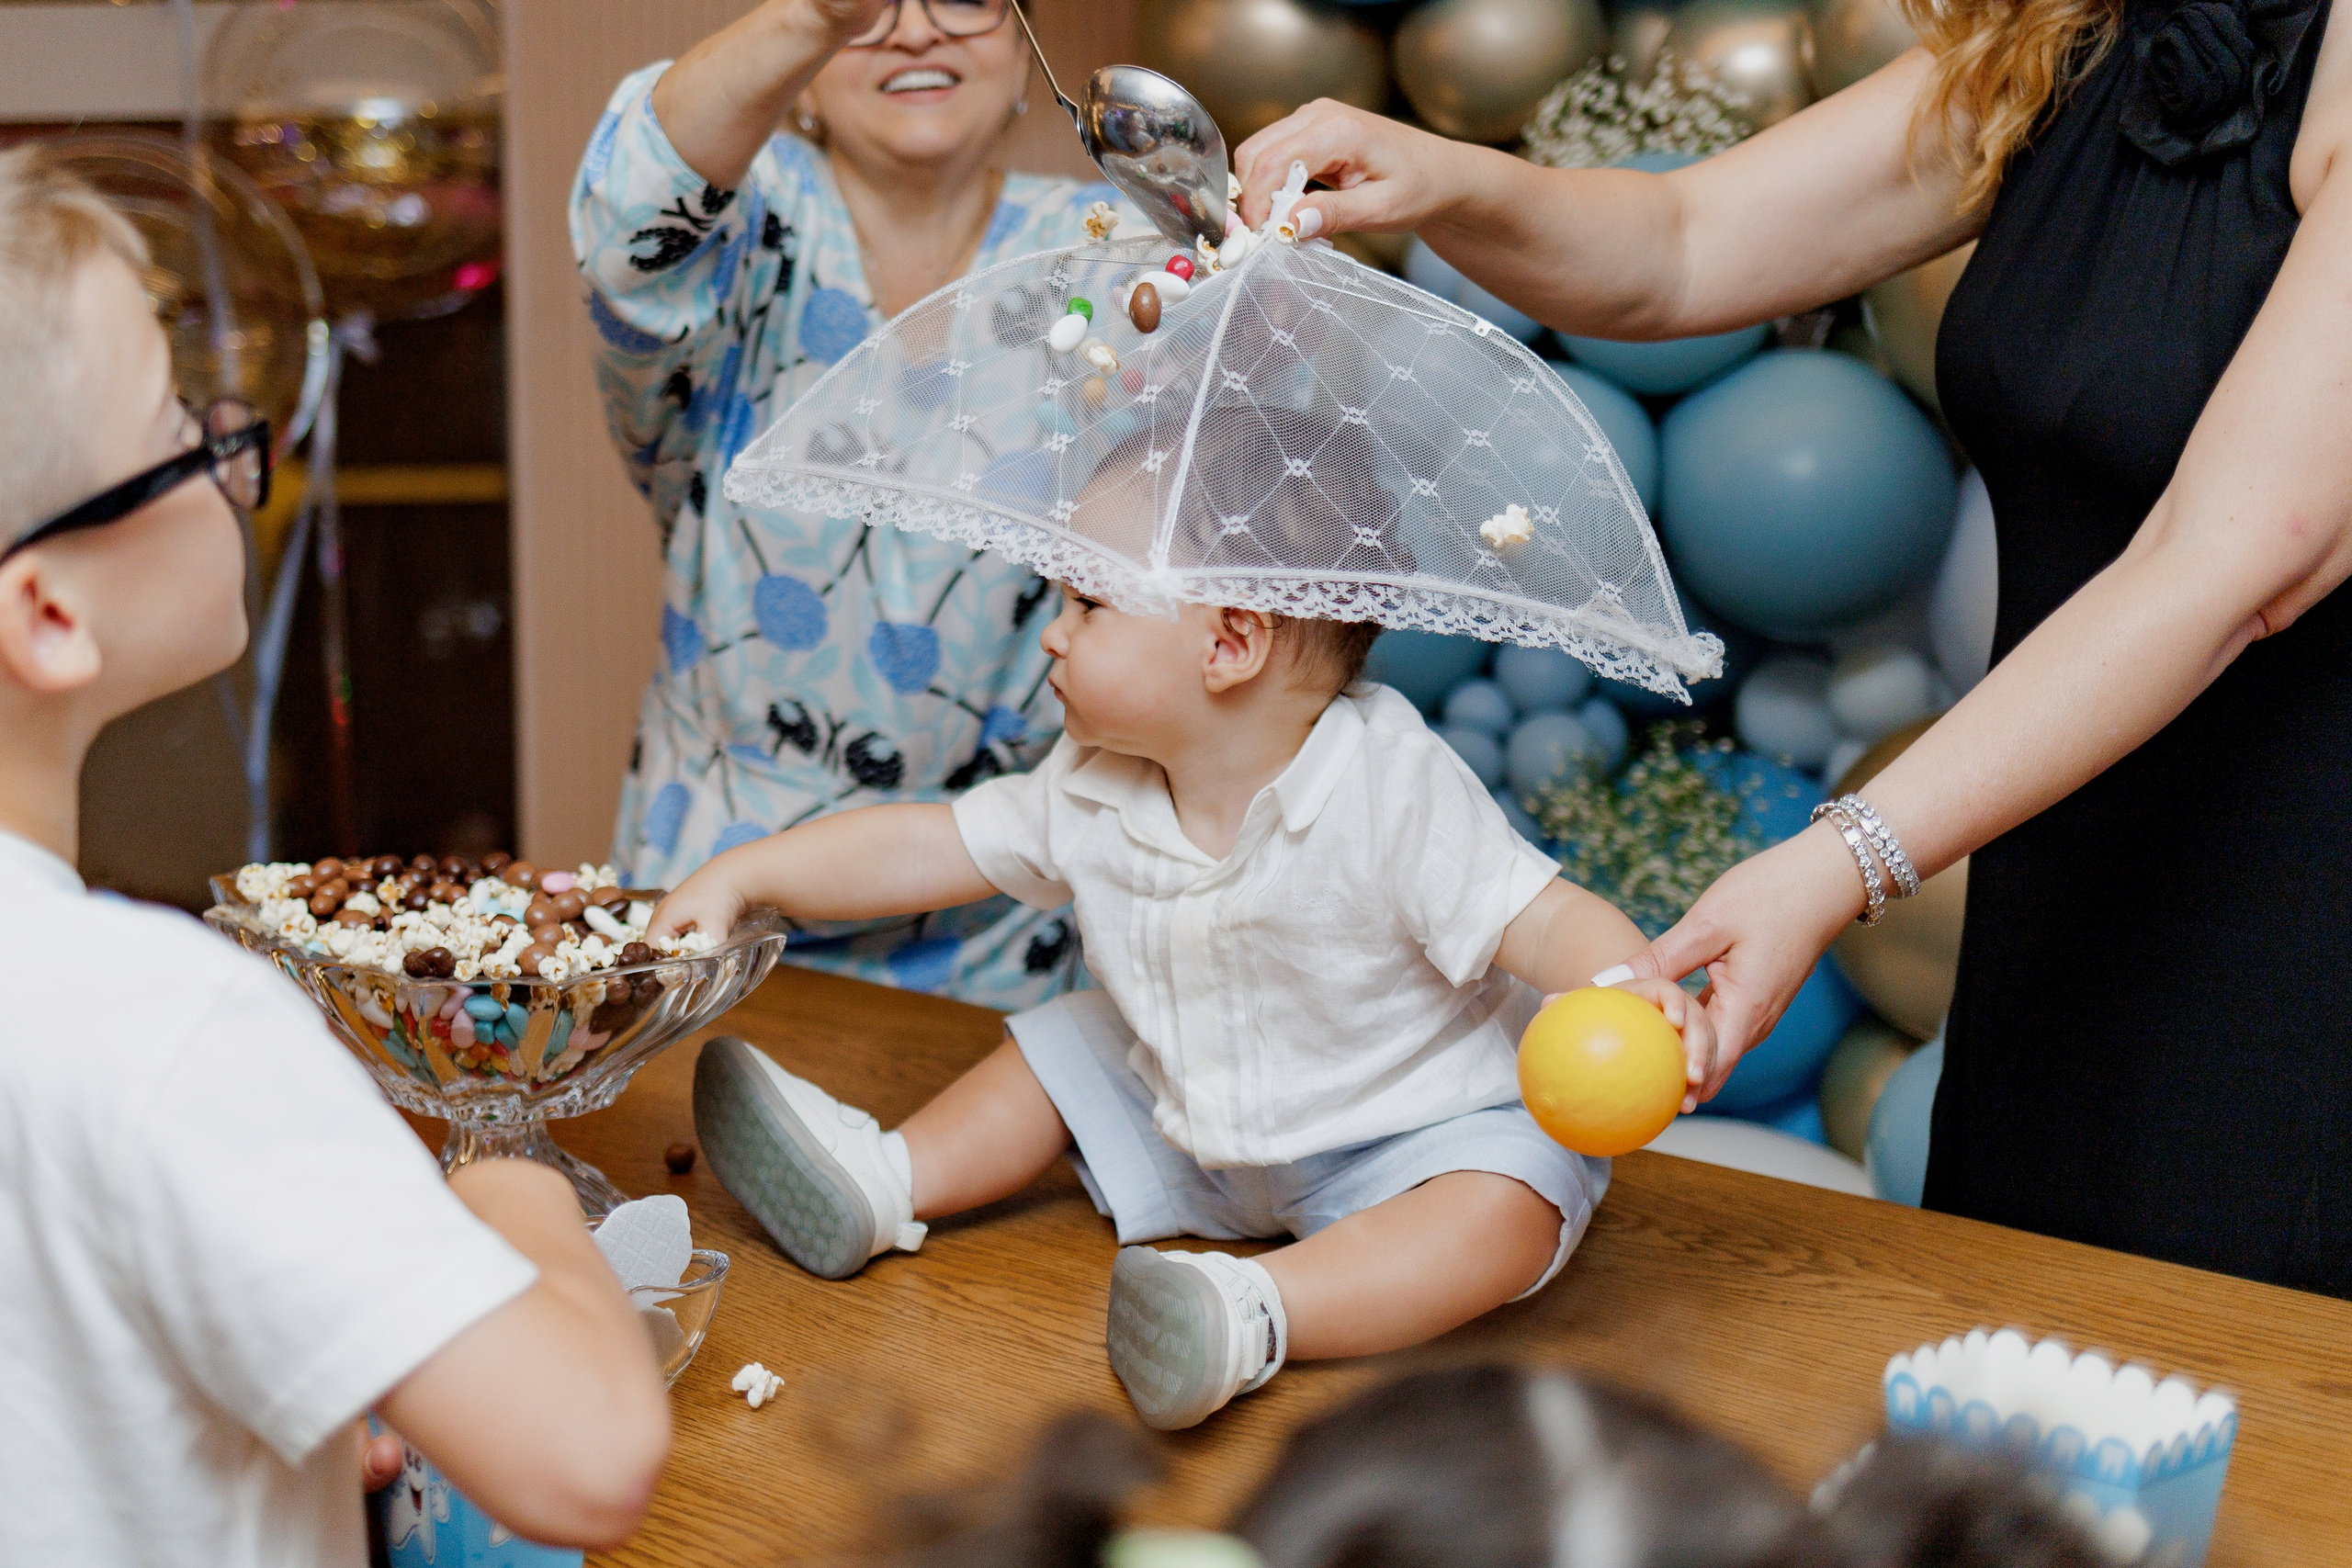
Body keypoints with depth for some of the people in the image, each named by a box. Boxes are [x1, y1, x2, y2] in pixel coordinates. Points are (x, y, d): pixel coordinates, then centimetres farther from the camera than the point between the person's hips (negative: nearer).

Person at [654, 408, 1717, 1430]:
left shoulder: (1392, 794, -29)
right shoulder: (1092, 793, -9)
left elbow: (1547, 921, -33)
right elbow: (926, 848, -1)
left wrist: (1633, 995, -54)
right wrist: (740, 878, -5)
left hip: (1408, 1139, -6)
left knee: (1509, 1211, -33)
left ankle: (1258, 1315, -45)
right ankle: (885, 1185, 15)